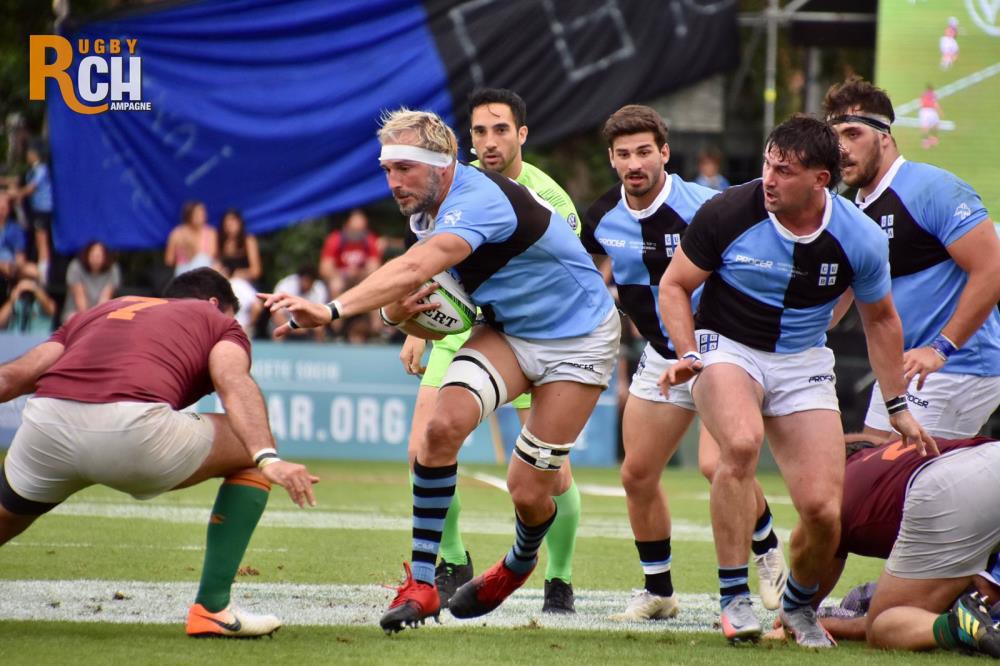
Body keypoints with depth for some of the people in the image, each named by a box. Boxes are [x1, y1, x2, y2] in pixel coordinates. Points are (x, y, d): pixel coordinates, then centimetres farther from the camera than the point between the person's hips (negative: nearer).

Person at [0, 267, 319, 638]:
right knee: (250, 454, 20)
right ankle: (211, 608, 15)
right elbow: (234, 383, 3)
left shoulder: (98, 313, 36)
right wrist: (268, 458, -9)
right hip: (134, 424, -4)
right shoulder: (218, 322, 26)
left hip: (43, 423, 4)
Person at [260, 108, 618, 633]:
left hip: (577, 341, -7)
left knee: (528, 491, -5)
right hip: (506, 330, 7)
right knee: (443, 425, -21)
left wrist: (332, 310, -59)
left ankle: (521, 562, 32)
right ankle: (421, 583, -15)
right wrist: (401, 313, -18)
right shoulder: (427, 214, -3)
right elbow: (436, 323, 6)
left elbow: (413, 270, -49)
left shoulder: (478, 201, -32)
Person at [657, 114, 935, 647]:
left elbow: (880, 320, 9)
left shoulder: (859, 239, -10)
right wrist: (687, 354, -16)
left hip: (803, 363, 2)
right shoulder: (727, 214, -16)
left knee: (823, 511, -11)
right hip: (726, 348, -2)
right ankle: (735, 598, -24)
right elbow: (675, 285, -1)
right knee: (741, 443, -36)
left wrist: (898, 407, 10)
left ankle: (799, 606, 22)